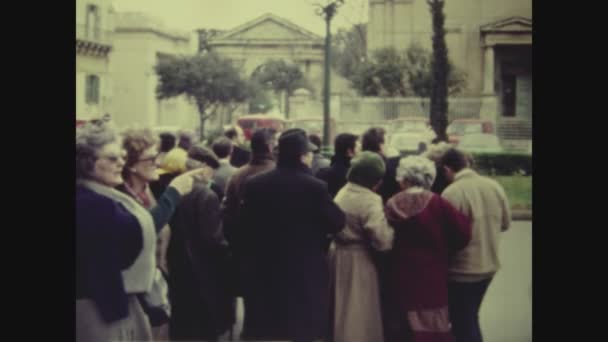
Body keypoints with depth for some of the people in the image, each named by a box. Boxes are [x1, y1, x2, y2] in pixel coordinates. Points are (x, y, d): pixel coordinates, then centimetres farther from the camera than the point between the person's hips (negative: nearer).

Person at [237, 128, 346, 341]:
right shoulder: (314, 187, -14)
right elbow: (337, 223, -5)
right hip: (304, 274, -4)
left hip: (263, 273, 4)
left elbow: (243, 226, 5)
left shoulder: (253, 185, 0)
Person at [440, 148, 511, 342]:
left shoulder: (451, 193, -22)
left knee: (463, 325, 7)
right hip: (489, 266, 6)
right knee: (470, 319, 24)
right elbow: (505, 223, 8)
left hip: (462, 270, -6)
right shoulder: (494, 186, -3)